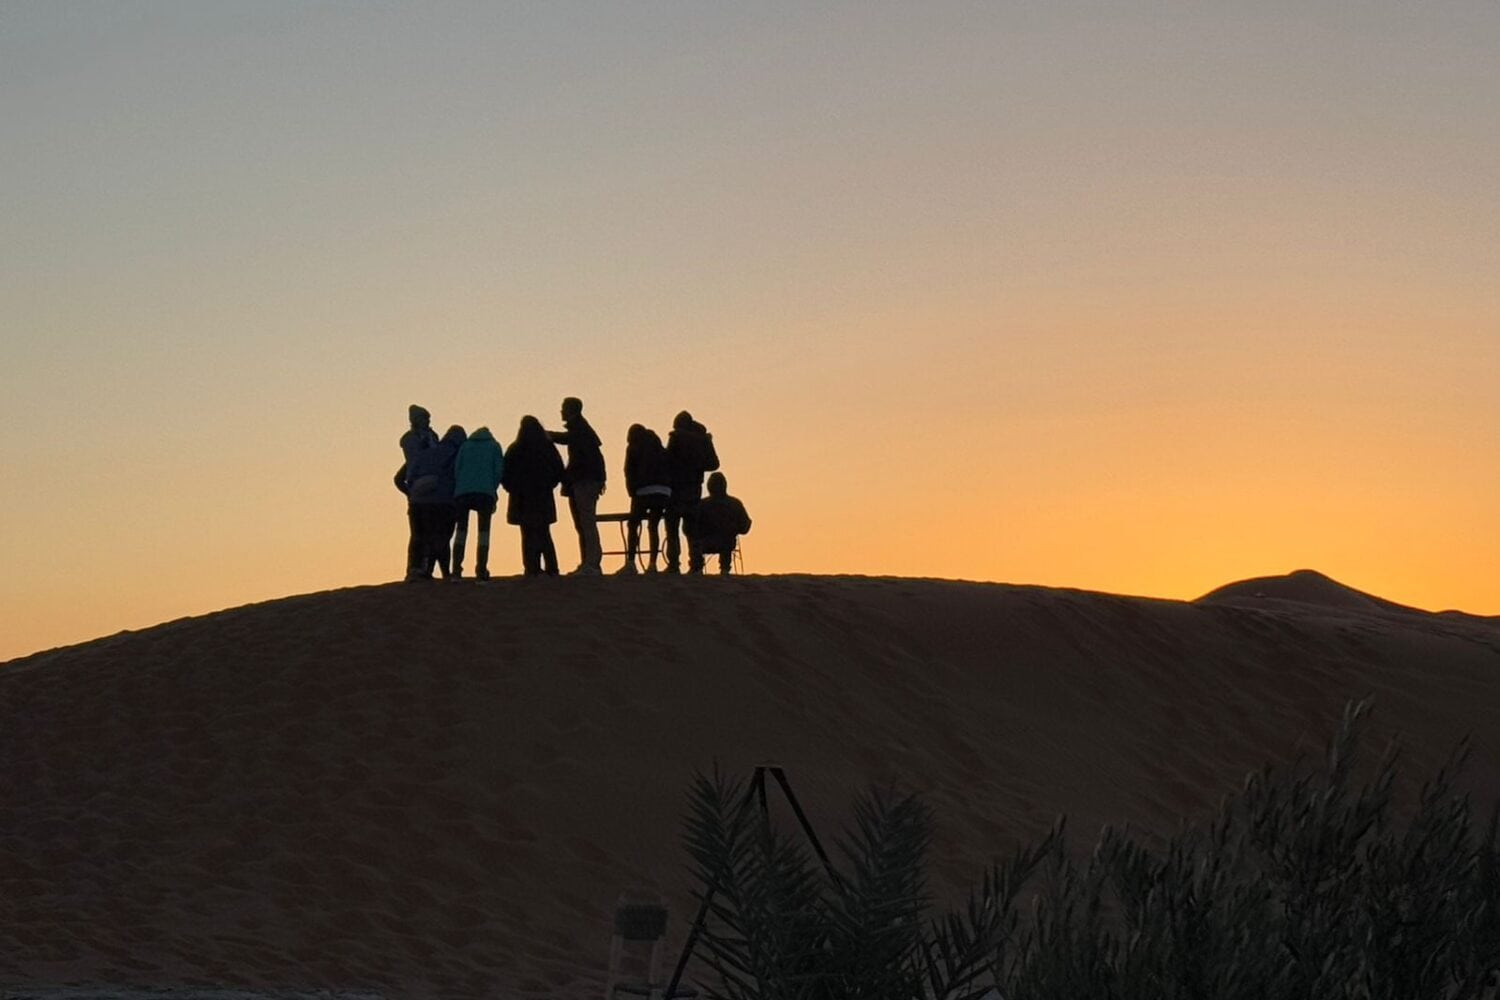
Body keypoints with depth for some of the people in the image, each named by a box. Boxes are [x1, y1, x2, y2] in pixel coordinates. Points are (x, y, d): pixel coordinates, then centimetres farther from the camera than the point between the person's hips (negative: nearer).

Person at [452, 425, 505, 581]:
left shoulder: (465, 446, 18)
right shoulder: (494, 446, 16)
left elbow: (456, 469, 9)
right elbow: (499, 470, 7)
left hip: (462, 492, 1)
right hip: (486, 492, -1)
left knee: (461, 530, 9)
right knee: (484, 531, 4)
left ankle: (456, 571, -2)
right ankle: (481, 571, -8)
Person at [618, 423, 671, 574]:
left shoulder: (633, 448, 11)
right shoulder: (661, 450, 21)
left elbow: (629, 472, 5)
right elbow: (668, 470, 15)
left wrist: (632, 493, 9)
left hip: (643, 490, -4)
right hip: (665, 492, 4)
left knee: (633, 525, 2)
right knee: (653, 526, 10)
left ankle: (630, 562, -10)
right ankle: (652, 564, 1)